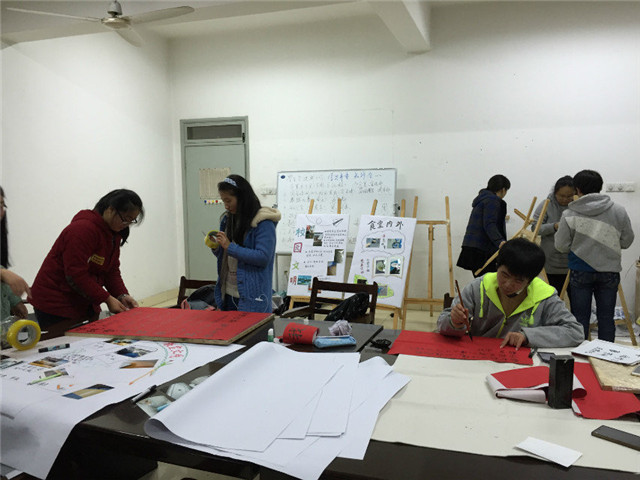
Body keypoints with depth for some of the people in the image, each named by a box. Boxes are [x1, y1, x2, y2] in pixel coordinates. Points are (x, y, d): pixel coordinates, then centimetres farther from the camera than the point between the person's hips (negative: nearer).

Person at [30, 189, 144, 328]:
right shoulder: (82, 229, -22)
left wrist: (122, 295, -9)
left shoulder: (114, 234, 7)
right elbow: (76, 274, -24)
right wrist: (107, 299, -22)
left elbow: (112, 270, 7)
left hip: (85, 304, 8)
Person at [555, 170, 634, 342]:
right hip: (609, 271, 2)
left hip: (580, 272, -1)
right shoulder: (619, 211, -3)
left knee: (580, 317, 9)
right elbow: (627, 241, 4)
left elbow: (561, 246, -7)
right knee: (606, 317, 11)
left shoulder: (569, 215, -10)